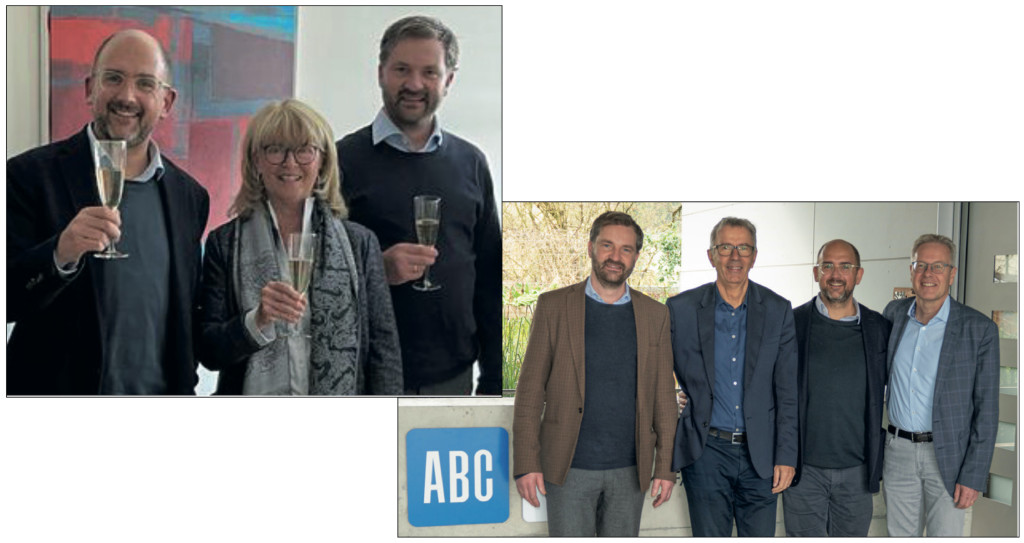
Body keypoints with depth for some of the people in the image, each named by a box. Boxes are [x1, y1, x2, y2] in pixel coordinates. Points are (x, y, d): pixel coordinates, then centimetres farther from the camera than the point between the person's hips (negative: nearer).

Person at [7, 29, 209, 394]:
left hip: (158, 394, 4)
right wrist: (60, 254, -29)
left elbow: (186, 318, 11)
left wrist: (185, 388, 6)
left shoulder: (190, 196, 4)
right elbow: (8, 301, -14)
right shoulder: (31, 175, -9)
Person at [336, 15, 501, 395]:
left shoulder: (471, 163, 8)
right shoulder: (343, 160, -3)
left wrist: (494, 377, 6)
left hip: (452, 376, 3)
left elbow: (490, 277, 10)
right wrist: (377, 268, -23)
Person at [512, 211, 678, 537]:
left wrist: (666, 466, 3)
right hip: (569, 467, -2)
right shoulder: (554, 306, -1)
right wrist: (526, 462, -8)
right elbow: (530, 390, -2)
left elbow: (663, 395, 7)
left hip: (629, 470, 2)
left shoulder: (654, 315, 6)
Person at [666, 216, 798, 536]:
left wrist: (786, 456, -2)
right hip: (706, 451, -1)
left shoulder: (778, 311, 2)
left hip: (760, 454, 1)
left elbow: (788, 392, 3)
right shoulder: (681, 309, -1)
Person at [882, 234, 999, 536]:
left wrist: (973, 476, -11)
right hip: (898, 451, 4)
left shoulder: (980, 329, -9)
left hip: (947, 455, -4)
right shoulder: (894, 314, 4)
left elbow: (986, 409, -8)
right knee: (900, 535, 11)